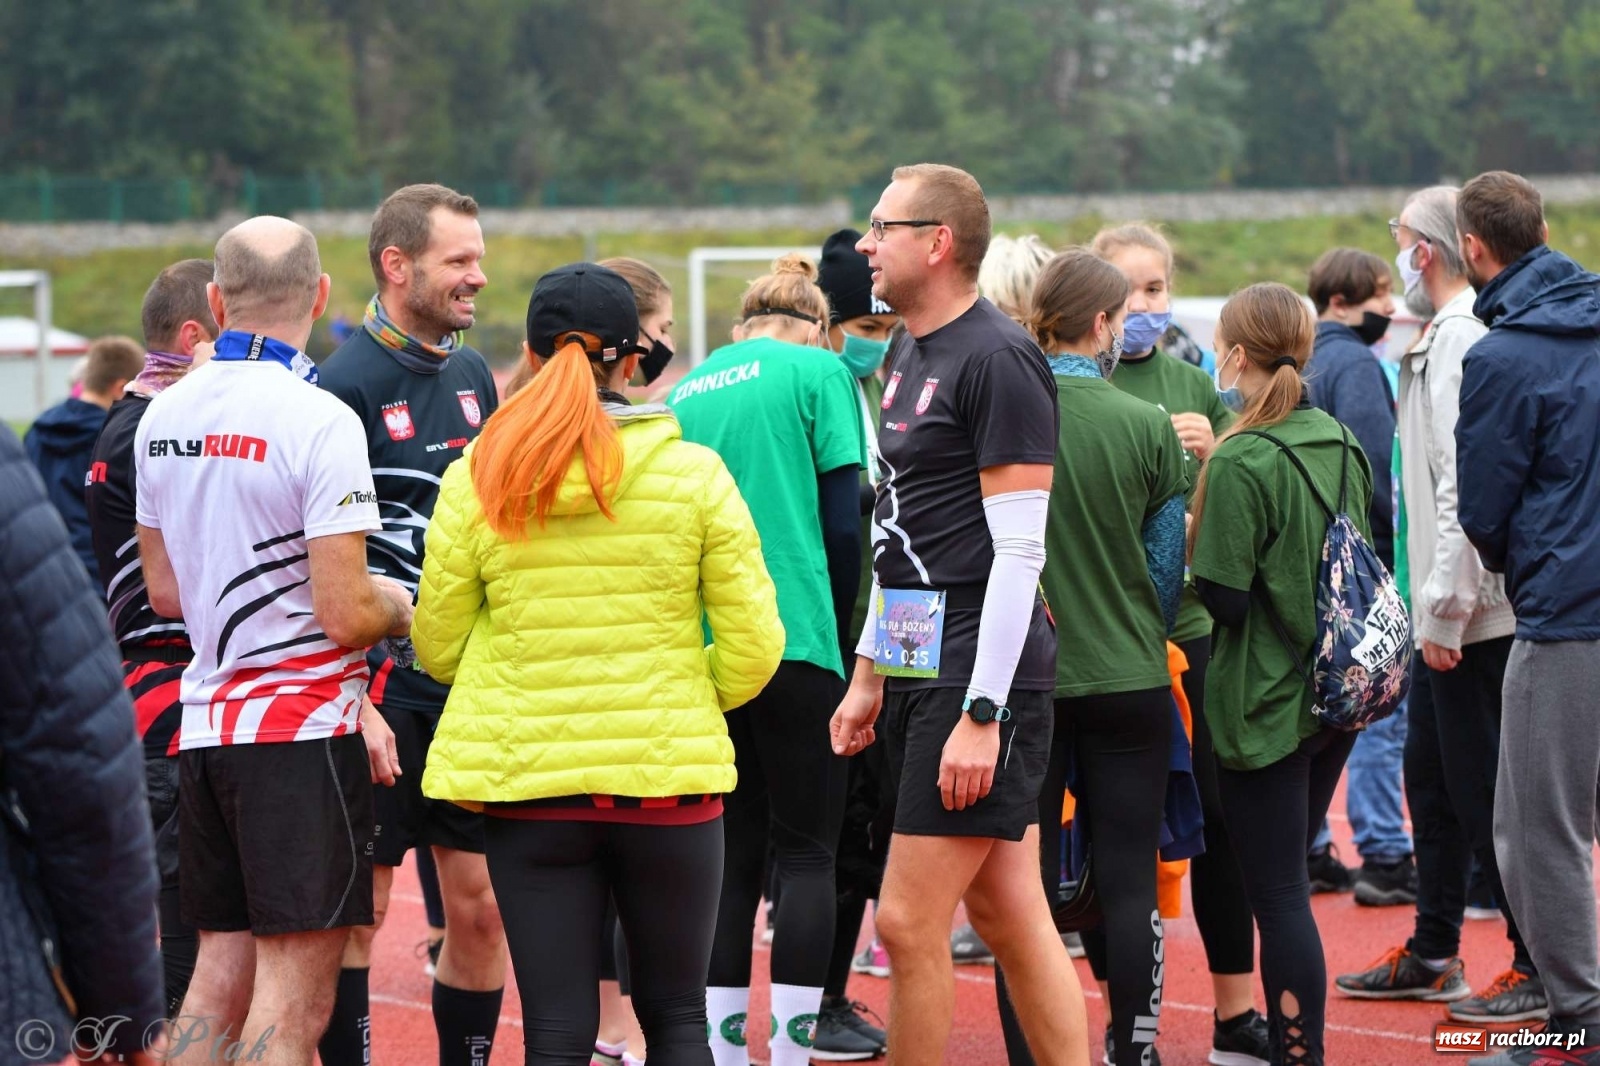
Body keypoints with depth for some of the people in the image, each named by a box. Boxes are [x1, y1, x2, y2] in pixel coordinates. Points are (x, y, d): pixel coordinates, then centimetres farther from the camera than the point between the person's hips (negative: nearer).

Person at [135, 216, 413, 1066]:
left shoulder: (162, 418, 8)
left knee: (221, 969, 13)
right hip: (302, 725, -7)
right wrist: (402, 607, 3)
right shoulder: (319, 421, -14)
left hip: (205, 721, 7)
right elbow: (346, 612, -17)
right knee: (293, 995, -5)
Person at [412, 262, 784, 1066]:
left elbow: (438, 646, 4)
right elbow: (754, 646, -4)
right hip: (670, 775, 0)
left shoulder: (475, 481, -3)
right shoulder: (695, 474, -4)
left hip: (526, 777, 0)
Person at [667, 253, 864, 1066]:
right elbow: (843, 523, -4)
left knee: (730, 852, 11)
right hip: (796, 644, -5)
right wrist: (844, 639, 6)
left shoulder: (686, 391, 15)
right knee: (806, 851, 1)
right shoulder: (818, 371, 0)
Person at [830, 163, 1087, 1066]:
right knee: (1012, 918, 10)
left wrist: (981, 711, -20)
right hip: (921, 665, 9)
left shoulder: (998, 360, -13)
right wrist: (869, 673, 21)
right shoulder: (912, 356, 17)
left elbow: (1018, 552, -17)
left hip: (980, 671, -9)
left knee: (909, 922, -9)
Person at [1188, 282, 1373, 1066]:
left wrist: (1192, 542, -2)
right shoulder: (1342, 445, 5)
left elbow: (1226, 597, -19)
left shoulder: (1241, 463, -18)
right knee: (1285, 881, 20)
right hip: (1338, 694, 8)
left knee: (1277, 897, -2)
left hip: (1266, 701, -8)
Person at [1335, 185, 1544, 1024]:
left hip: (1473, 615, -11)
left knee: (1484, 789, -5)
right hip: (1448, 610, 11)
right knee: (1432, 775, 18)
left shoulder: (1463, 340, -18)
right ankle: (1432, 955, 29)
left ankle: (1540, 966, 1)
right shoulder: (1442, 336, 14)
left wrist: (1445, 608, -23)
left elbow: (1467, 483, -24)